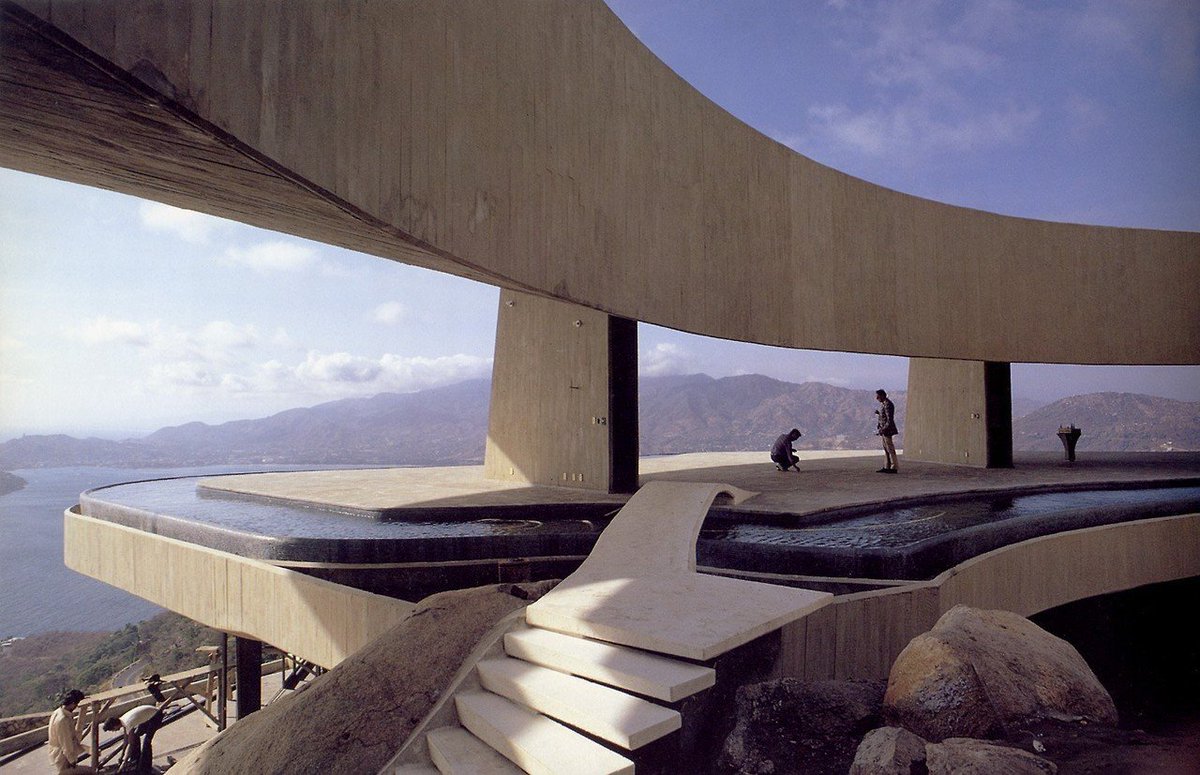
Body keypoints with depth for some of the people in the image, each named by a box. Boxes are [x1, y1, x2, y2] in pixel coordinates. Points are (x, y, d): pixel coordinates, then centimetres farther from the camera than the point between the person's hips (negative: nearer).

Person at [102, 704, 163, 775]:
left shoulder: (128, 724, -27)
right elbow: (126, 740, 12)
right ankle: (136, 759, 27)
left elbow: (130, 744, -22)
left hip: (156, 715, -10)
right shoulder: (123, 720, -2)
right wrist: (122, 756, 17)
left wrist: (124, 763, -16)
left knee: (146, 741, -16)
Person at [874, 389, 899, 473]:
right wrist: (878, 413, 6)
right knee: (886, 449, 13)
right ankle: (886, 467, 18)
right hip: (883, 430, 10)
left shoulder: (887, 404, -17)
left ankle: (894, 468, -1)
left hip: (887, 430, -10)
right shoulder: (883, 404, 13)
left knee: (890, 449, -5)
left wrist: (883, 429, -21)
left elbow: (889, 420, -20)